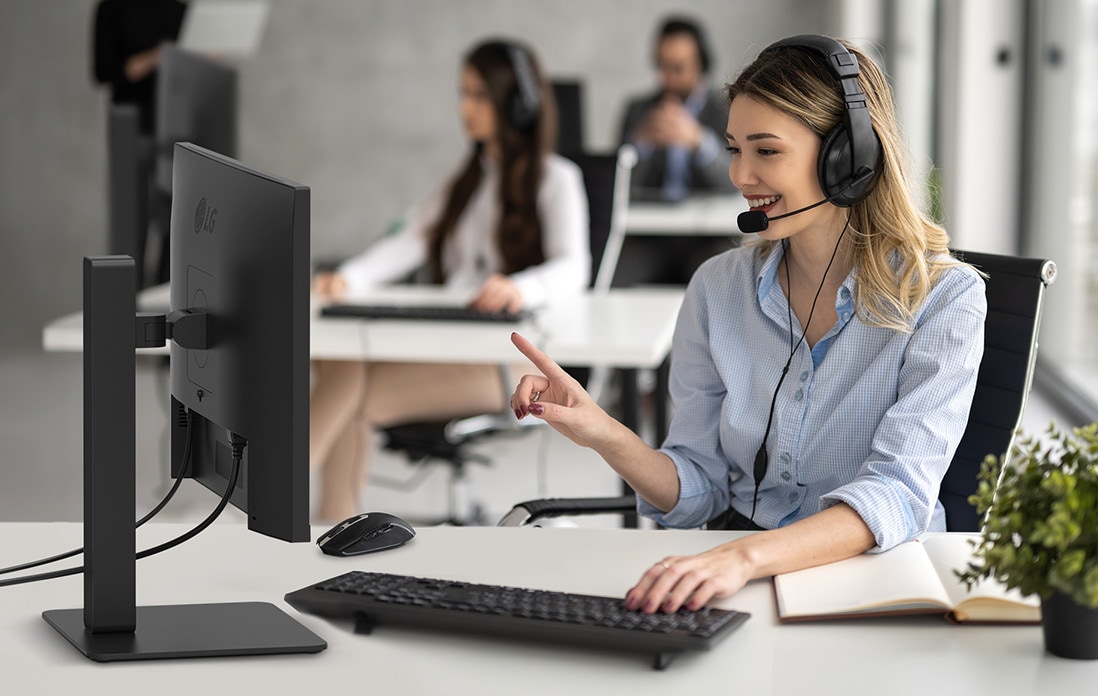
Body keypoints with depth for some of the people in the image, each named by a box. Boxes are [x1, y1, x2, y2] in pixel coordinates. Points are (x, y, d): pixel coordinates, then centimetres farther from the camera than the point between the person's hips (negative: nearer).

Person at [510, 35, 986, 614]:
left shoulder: (944, 298, -10)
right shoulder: (719, 289, 4)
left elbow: (898, 494, -22)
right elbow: (698, 491, 5)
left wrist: (747, 556, -39)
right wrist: (603, 434, -15)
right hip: (740, 572, 4)